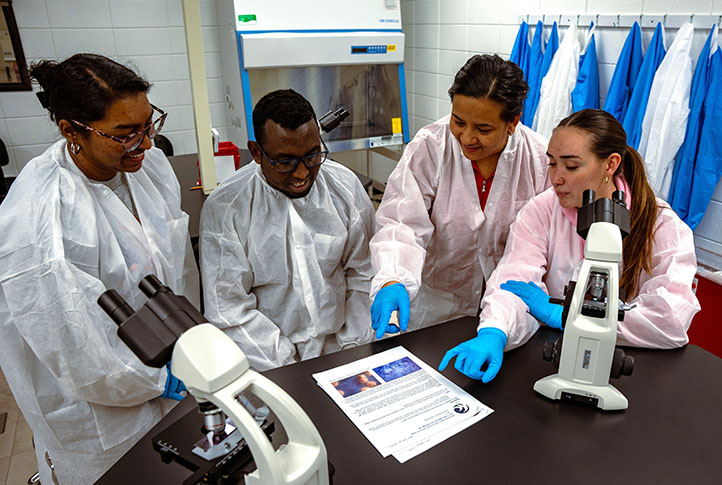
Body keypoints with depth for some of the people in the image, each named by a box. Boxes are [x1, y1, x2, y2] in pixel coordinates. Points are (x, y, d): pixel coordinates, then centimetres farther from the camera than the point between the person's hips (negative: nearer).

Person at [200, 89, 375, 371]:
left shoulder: (345, 185, -2)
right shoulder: (223, 209, -10)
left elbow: (364, 272, 3)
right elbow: (228, 309, -9)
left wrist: (354, 348, -5)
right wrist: (287, 365, -14)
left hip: (341, 346, 2)